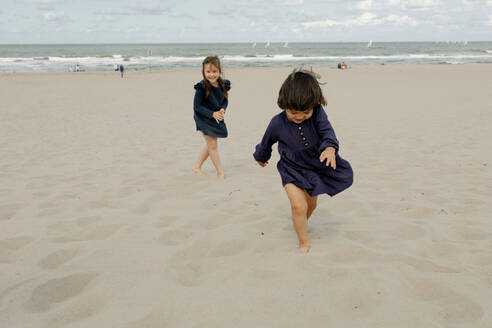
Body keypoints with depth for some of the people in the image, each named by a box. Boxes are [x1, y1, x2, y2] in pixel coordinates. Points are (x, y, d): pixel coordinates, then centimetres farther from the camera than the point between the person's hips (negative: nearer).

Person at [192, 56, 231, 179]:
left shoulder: (223, 85, -8)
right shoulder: (202, 87, -23)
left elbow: (225, 100, 5)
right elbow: (197, 106, -18)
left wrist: (222, 110, -16)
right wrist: (212, 114, -26)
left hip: (217, 118, 6)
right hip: (204, 119, -6)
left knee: (210, 144, 17)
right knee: (212, 145, -1)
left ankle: (197, 166, 34)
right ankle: (220, 172, 11)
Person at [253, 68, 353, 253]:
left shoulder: (317, 113, -20)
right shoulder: (278, 123, -20)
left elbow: (326, 131, -32)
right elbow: (266, 142, 0)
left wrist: (330, 148, -54)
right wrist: (261, 157, 19)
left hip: (315, 165, 3)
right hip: (292, 169, -3)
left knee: (311, 203, 21)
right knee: (298, 205, -18)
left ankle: (301, 222, 54)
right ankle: (304, 242, 3)